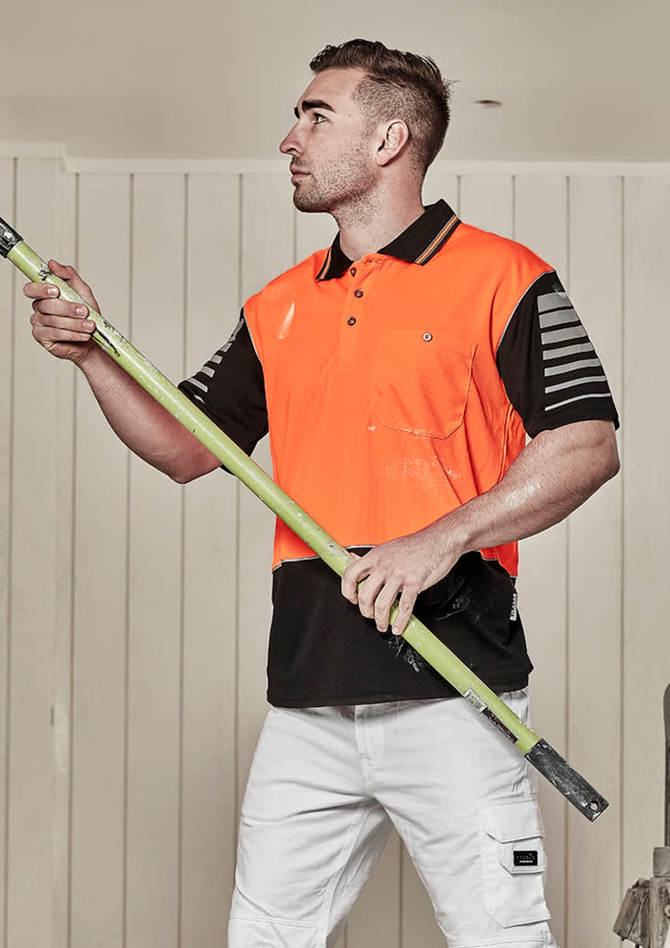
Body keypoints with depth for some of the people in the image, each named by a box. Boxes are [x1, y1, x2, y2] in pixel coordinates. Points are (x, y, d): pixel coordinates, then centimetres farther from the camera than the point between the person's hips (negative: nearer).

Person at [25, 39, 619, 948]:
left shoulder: (501, 278, -1)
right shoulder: (280, 307, 18)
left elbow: (586, 446, -8)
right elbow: (186, 447, 23)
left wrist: (443, 539, -18)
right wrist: (92, 352, 8)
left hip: (449, 680, -5)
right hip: (310, 694, 6)